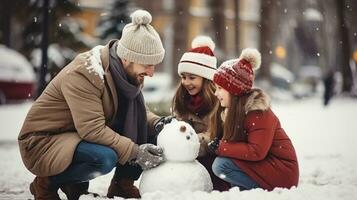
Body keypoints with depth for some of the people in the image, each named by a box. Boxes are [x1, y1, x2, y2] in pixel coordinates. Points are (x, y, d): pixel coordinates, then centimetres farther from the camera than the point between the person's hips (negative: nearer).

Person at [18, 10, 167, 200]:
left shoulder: (125, 71, -3)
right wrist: (134, 152, -33)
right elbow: (92, 129, -33)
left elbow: (139, 111, 6)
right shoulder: (83, 74, -28)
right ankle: (47, 183, -12)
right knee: (105, 157, -36)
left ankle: (122, 184, 7)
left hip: (81, 137, 7)